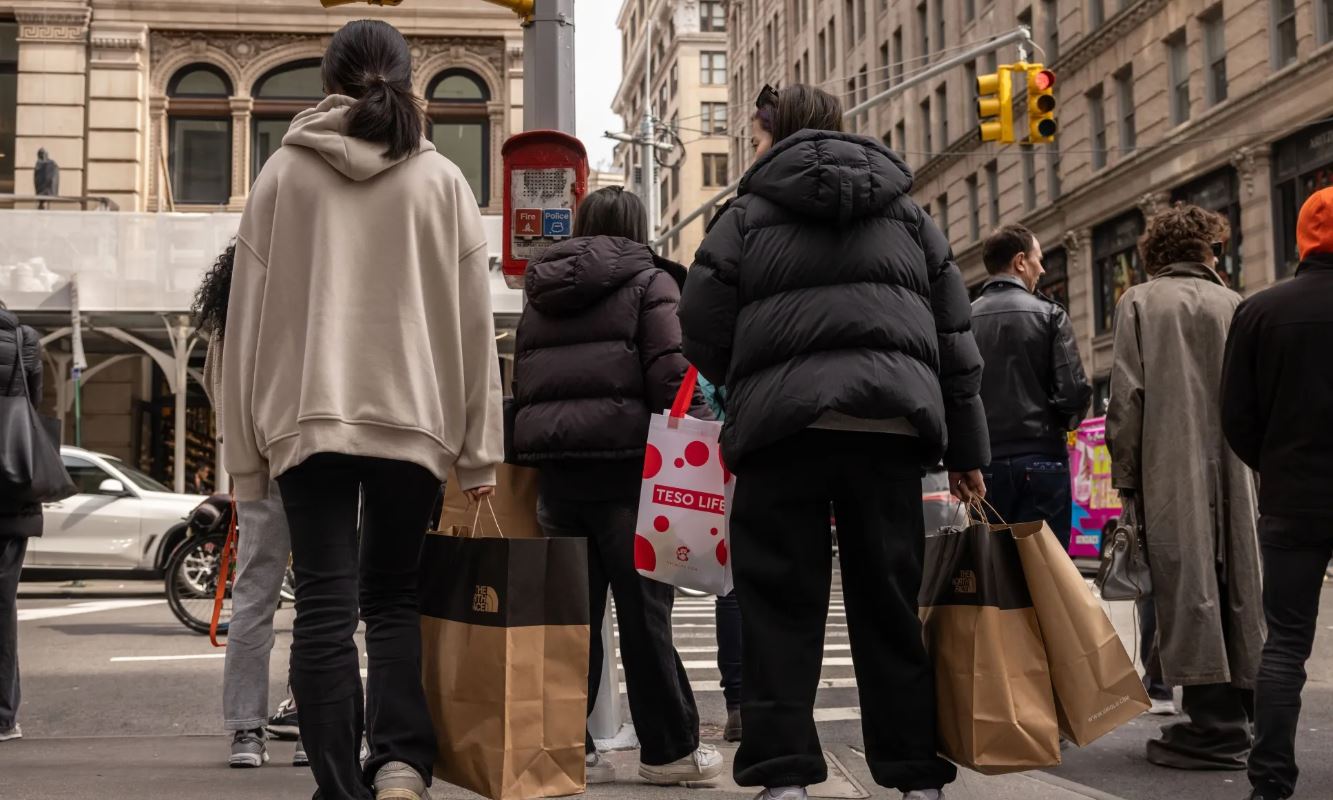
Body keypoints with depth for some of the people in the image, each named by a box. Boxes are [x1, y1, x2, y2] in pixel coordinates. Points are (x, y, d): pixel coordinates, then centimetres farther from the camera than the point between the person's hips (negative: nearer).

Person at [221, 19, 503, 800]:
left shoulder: (284, 172, 7)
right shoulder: (442, 180, 7)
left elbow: (248, 314, 5)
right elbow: (474, 322, 5)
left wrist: (245, 447, 8)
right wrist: (480, 449, 8)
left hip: (307, 415, 0)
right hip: (413, 416, 1)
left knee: (325, 604, 3)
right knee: (393, 596, 13)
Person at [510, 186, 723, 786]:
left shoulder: (541, 294, 19)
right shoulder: (648, 281, 2)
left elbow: (521, 382, 18)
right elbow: (669, 374, -10)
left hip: (551, 460, 5)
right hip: (621, 456, -5)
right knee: (643, 607, 0)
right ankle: (668, 749, 6)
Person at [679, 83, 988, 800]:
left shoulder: (750, 214, 8)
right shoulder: (908, 215, 19)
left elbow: (703, 329, 5)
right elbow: (954, 335, 15)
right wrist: (966, 450, 17)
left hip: (784, 420, -3)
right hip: (893, 421, 3)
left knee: (782, 606, 3)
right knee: (891, 605, 9)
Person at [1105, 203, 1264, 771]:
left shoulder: (1139, 303, 3)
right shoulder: (1237, 306, 10)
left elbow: (1127, 396, -5)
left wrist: (1124, 474, 1)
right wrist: (1256, 467, 15)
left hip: (1169, 470, -3)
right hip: (1234, 471, 4)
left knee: (1187, 589, -5)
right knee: (1235, 588, 9)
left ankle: (1212, 727, -7)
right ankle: (1234, 715, 15)